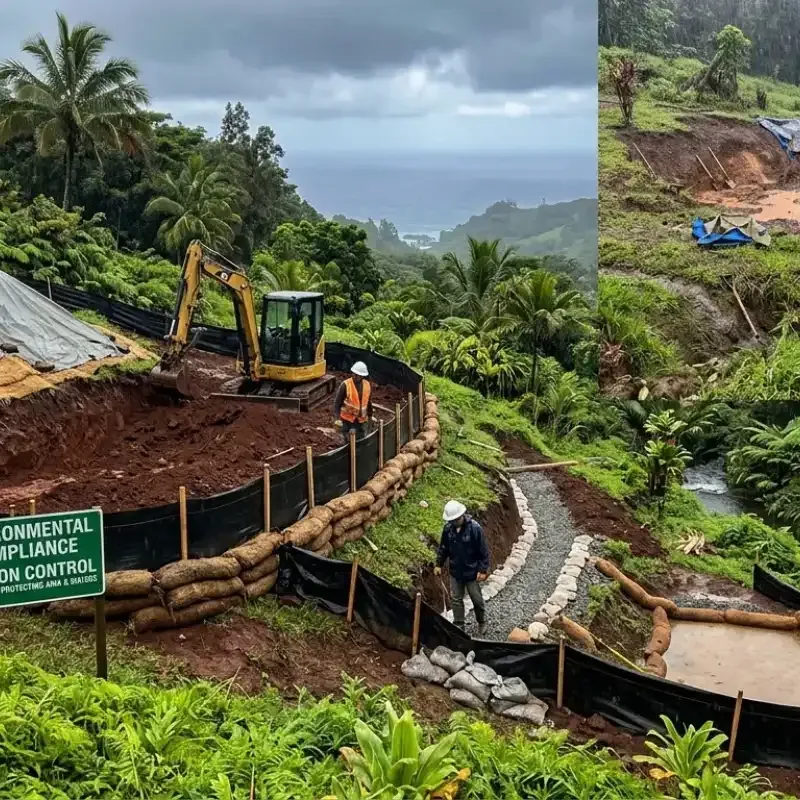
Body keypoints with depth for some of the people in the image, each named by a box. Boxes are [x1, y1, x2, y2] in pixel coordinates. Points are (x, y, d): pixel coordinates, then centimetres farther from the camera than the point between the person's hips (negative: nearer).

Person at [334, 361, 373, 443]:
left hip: (361, 419, 4)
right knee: (349, 440, -5)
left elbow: (369, 401, 13)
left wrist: (370, 415, 19)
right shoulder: (345, 385, -13)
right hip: (348, 418, -4)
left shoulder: (367, 385, 1)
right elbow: (337, 401, -8)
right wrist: (338, 414, -12)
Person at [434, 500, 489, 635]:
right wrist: (439, 564, 6)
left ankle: (482, 623, 34)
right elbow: (443, 548, 7)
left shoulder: (475, 528, -21)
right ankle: (458, 625, 27)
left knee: (477, 599, 12)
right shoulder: (448, 528, -8)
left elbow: (484, 551, -15)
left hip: (471, 572, -4)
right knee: (456, 599, 13)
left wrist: (483, 570, -16)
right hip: (455, 571, 4)